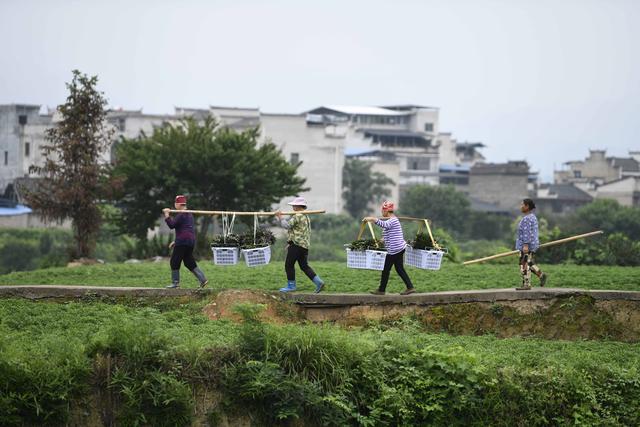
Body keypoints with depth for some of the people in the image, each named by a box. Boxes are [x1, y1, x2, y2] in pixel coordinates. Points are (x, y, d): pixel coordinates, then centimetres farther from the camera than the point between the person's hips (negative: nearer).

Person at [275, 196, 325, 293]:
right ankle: (319, 282, 3)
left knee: (289, 264, 0)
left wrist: (280, 217, -3)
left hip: (296, 244, -10)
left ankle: (291, 285, 5)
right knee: (304, 266, 11)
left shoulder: (298, 216, -12)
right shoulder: (306, 217, 20)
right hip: (305, 245, 10)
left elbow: (287, 225, -18)